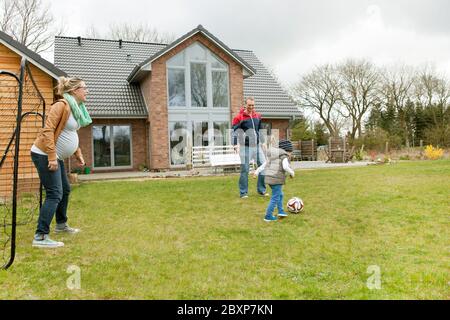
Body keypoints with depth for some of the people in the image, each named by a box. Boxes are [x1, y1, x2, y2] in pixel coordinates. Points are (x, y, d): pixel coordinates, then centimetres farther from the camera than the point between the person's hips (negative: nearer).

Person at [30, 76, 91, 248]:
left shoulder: (76, 108, 12)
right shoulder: (62, 105, -17)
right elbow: (47, 130, -25)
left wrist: (78, 154, 18)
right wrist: (51, 157, -28)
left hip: (56, 157, 10)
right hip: (45, 155, -10)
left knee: (65, 189, 19)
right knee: (54, 194, -14)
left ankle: (61, 224, 37)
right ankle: (40, 237, -11)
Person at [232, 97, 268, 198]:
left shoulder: (257, 116, 11)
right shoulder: (239, 117, -7)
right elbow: (235, 131, -10)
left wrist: (263, 142, 21)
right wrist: (235, 145, -22)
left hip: (257, 146, 6)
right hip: (246, 147, -5)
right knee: (245, 169, -1)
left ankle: (261, 190, 17)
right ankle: (243, 192, 10)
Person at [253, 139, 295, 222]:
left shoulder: (272, 157, 16)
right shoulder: (284, 157, -7)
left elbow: (264, 165, 14)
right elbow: (285, 167, -22)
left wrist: (257, 172, 15)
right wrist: (292, 173, -7)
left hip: (269, 178, 9)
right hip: (277, 179, -9)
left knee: (280, 195, 24)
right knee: (275, 198, -1)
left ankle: (281, 211, 25)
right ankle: (268, 216, 2)